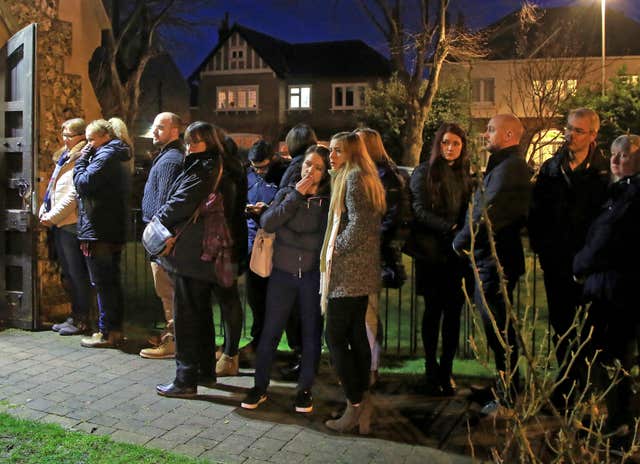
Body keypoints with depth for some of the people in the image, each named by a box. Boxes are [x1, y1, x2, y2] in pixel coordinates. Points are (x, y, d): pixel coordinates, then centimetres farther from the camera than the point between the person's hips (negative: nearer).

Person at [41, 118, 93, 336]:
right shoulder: (65, 158, 17)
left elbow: (74, 195, -18)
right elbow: (53, 189, 19)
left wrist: (52, 217, -14)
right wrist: (44, 210, 6)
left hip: (72, 224, -9)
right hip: (60, 225, 9)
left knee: (77, 274, -1)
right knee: (67, 273, 15)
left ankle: (82, 320, 8)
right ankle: (74, 316, 25)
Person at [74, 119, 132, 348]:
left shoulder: (105, 156, -12)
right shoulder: (118, 157, 19)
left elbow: (83, 184, -16)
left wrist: (82, 160, -5)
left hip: (99, 232, -10)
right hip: (115, 231, 10)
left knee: (102, 283, -5)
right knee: (112, 281, 14)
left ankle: (106, 333, -1)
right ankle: (115, 328, 20)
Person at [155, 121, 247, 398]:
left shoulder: (202, 170, -16)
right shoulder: (227, 172, 11)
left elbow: (180, 204, -18)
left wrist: (157, 220, 0)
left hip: (189, 254, -9)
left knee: (186, 315, -2)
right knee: (202, 313, 18)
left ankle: (185, 380, 4)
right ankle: (206, 371, 27)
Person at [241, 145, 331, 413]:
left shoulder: (328, 201, 0)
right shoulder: (286, 193, 6)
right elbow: (267, 223, -10)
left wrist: (289, 239, -6)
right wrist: (295, 196, -12)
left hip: (313, 276, -1)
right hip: (282, 273, 1)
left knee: (311, 333, 8)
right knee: (270, 331, 6)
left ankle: (305, 388, 23)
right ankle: (260, 386, 20)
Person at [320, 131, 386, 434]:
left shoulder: (353, 177, -10)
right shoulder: (364, 178, 19)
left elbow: (358, 224, -20)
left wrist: (335, 248, -10)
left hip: (349, 270, -10)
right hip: (361, 271, 10)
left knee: (335, 336, -6)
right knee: (356, 335, 11)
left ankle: (355, 403, -3)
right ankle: (363, 404, 15)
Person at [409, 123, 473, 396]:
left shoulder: (465, 175, 13)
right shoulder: (424, 173, 1)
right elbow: (420, 211, -8)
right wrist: (450, 228, -20)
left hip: (458, 253, 3)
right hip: (432, 252, -3)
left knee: (453, 312, 3)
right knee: (434, 311, 4)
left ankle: (446, 371, 13)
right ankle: (432, 370, 14)